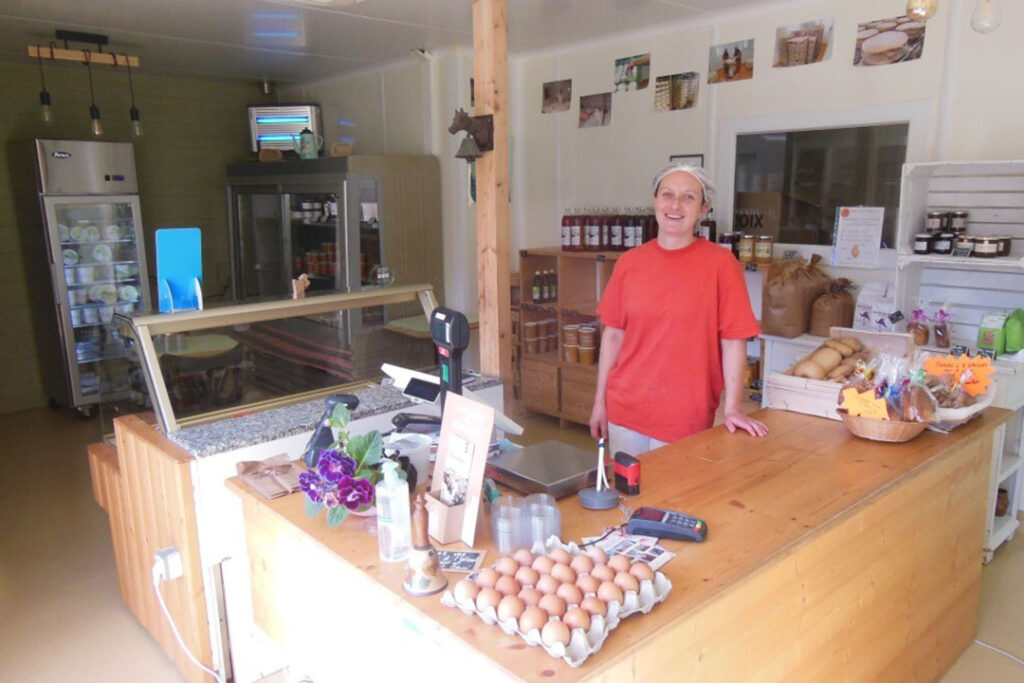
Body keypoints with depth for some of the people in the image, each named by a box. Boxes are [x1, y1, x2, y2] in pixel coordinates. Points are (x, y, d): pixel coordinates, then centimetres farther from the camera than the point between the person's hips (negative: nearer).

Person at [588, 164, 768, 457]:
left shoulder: (720, 263, -7)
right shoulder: (629, 262, 2)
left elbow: (733, 341, -7)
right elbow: (613, 334, 6)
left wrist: (732, 409, -13)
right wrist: (600, 400, 7)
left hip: (686, 416, -3)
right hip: (624, 409, 3)